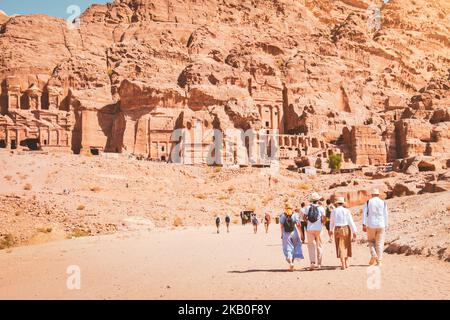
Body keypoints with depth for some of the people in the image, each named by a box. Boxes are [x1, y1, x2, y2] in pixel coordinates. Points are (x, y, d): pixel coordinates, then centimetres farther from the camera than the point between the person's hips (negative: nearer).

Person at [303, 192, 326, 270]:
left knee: (311, 245, 3)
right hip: (318, 228, -1)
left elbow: (304, 217, 1)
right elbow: (323, 219, -7)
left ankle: (313, 262, -11)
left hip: (310, 229, 1)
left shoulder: (308, 207, 2)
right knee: (319, 246, 10)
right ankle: (319, 263, 13)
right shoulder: (321, 208, -3)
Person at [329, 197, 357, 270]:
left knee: (340, 247, 4)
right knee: (346, 246, 17)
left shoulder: (333, 211, -1)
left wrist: (331, 230, 28)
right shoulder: (346, 211, -6)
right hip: (346, 229, 0)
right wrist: (354, 232, -5)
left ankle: (343, 264, -4)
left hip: (337, 230, 0)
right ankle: (346, 262, 25)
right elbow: (351, 222, -9)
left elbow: (332, 222, 12)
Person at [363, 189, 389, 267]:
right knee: (379, 243, 6)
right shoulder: (383, 203, 6)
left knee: (371, 241, 18)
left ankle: (374, 255, -4)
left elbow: (364, 213, -5)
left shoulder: (368, 202, 2)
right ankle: (379, 262, 3)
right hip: (381, 226, 1)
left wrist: (364, 225, -6)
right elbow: (386, 215, 7)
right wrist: (386, 226, 13)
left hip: (371, 226, -1)